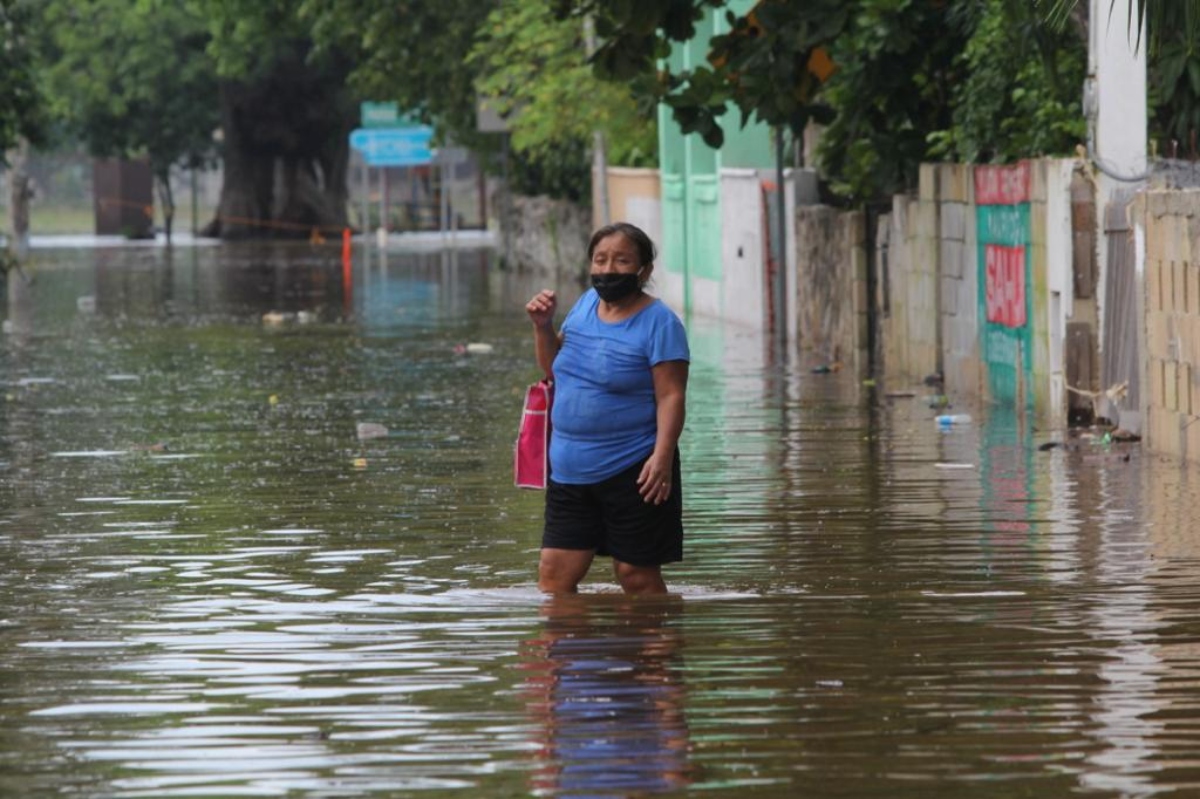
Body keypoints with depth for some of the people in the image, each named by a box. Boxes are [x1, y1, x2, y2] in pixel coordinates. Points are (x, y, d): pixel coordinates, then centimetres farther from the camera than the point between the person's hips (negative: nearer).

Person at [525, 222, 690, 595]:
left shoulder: (659, 322, -10)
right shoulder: (587, 304, 10)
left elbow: (671, 396, -15)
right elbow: (554, 367, 22)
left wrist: (663, 455, -26)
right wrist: (543, 327, 4)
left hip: (632, 472, -7)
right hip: (571, 471, 7)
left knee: (637, 576, 0)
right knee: (553, 575, 4)